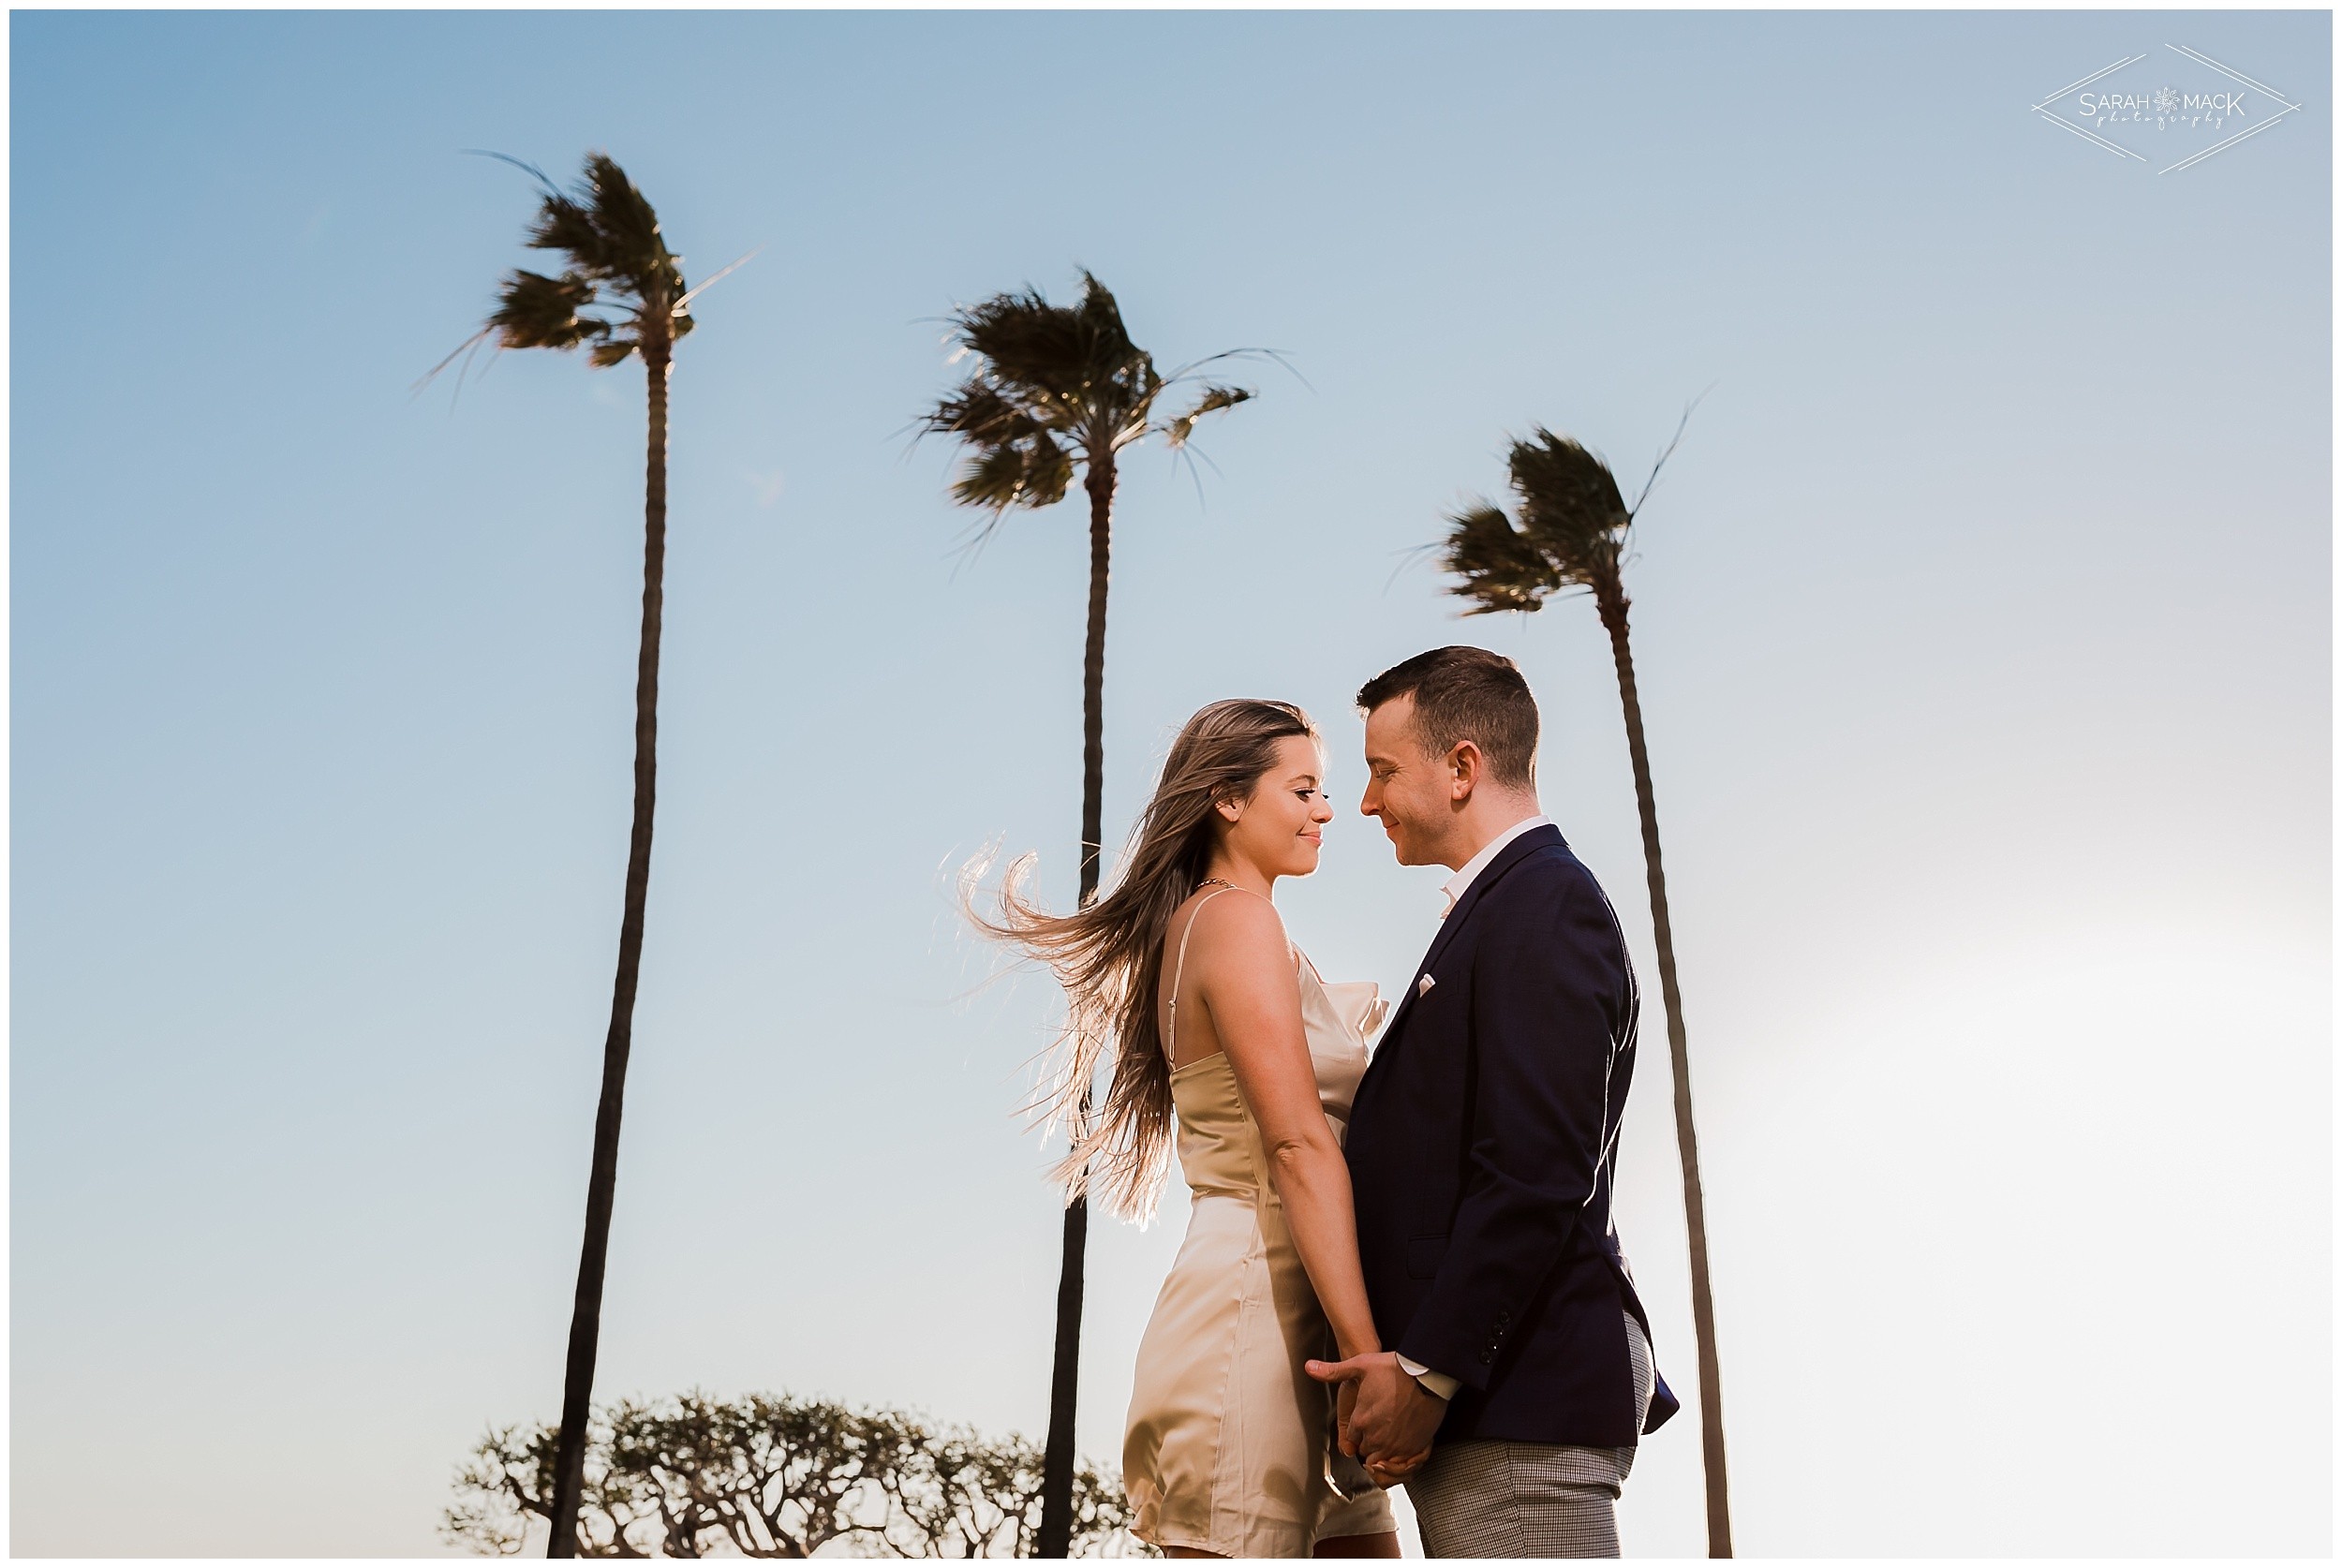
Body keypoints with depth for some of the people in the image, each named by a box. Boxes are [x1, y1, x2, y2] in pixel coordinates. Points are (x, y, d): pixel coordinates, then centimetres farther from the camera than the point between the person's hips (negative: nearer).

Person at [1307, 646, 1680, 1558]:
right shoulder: (1504, 907, 19)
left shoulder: (1546, 906, -12)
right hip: (1478, 1398, 10)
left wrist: (1427, 1374, -17)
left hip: (1518, 1405, -10)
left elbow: (1537, 1175, -20)